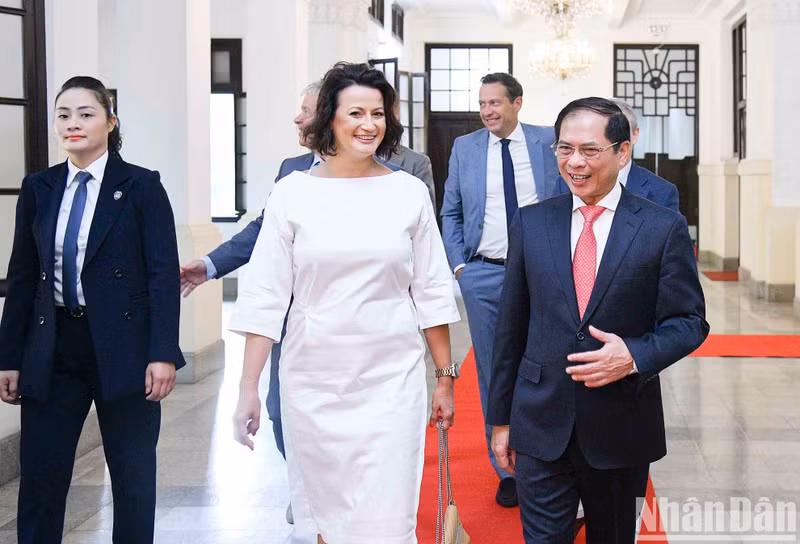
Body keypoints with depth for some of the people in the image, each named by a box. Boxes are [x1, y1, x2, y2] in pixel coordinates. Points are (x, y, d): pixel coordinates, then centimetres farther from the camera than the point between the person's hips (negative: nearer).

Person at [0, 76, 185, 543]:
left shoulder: (142, 186, -3)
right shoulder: (38, 188, 8)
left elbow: (165, 273, -6)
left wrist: (163, 353, -13)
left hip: (122, 348, -3)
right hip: (53, 351, 3)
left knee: (134, 478, 9)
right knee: (39, 478, 3)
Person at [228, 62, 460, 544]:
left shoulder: (409, 192, 1)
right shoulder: (293, 193, -1)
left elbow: (432, 292, 6)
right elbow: (265, 297, -2)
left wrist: (446, 377, 7)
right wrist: (249, 388, -5)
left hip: (392, 380, 0)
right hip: (314, 379, 0)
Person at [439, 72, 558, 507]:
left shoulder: (548, 142, 2)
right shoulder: (464, 148, 6)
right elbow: (450, 212, 10)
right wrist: (458, 264, 1)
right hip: (483, 275, 1)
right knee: (494, 373, 6)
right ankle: (508, 469, 17)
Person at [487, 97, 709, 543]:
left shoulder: (664, 227, -4)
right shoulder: (531, 223, 3)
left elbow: (689, 321, -2)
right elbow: (512, 325, 6)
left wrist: (635, 356, -22)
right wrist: (502, 418, 7)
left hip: (622, 427, -1)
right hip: (541, 423, 1)